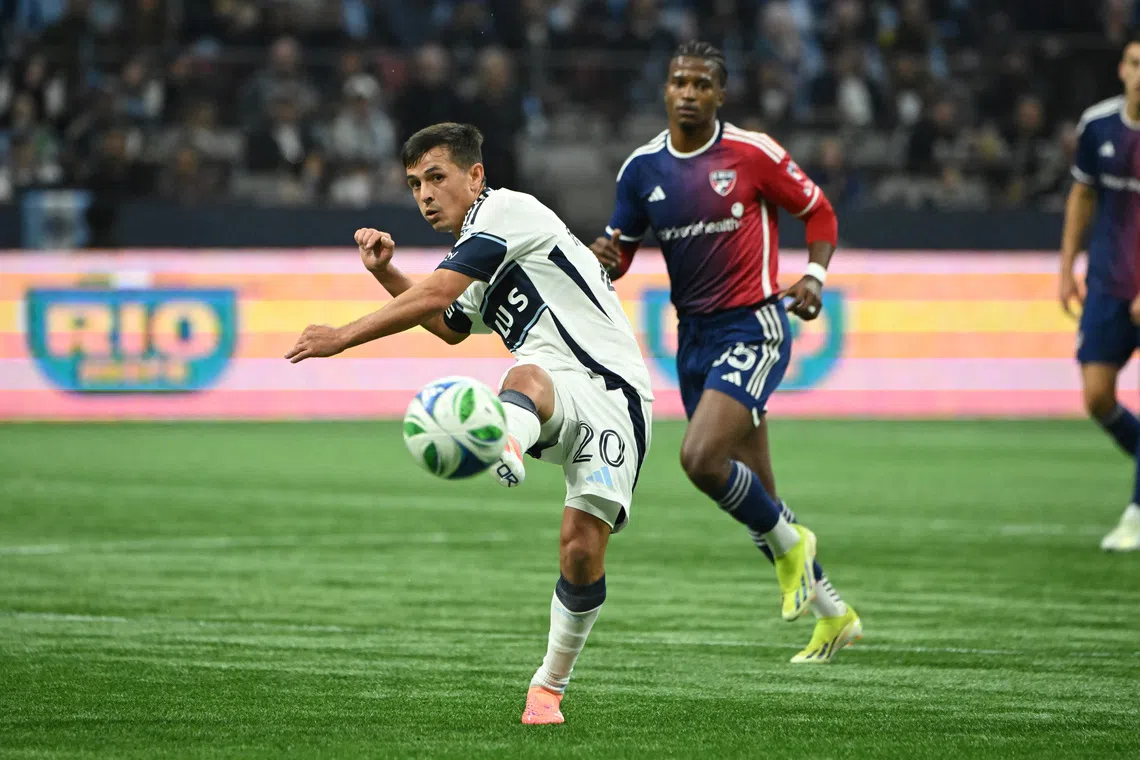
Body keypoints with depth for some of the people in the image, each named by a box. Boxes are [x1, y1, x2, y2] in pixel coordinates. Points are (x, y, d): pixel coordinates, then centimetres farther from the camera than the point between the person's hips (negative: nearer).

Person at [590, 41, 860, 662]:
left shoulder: (751, 153, -9)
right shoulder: (642, 168, 4)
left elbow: (818, 212, 3)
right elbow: (620, 254, 10)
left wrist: (814, 276, -13)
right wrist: (606, 257, -13)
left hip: (753, 327, -6)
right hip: (694, 335, 6)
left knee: (700, 457, -24)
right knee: (753, 496, 9)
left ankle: (788, 541, 2)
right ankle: (833, 616, 23)